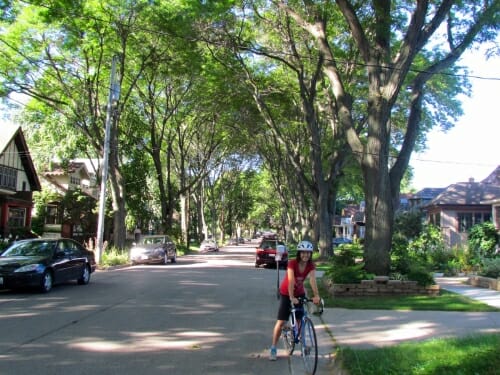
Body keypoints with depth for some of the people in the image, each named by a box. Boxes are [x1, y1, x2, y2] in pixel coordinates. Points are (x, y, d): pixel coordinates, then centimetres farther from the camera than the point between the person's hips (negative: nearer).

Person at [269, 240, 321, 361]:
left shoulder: (311, 266, -15)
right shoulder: (292, 263, -26)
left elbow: (312, 280, -29)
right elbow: (291, 281, -35)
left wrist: (316, 296, -43)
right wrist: (291, 297, -46)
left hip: (300, 293, 4)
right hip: (286, 293, -3)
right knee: (281, 322, -4)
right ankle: (273, 348, 5)